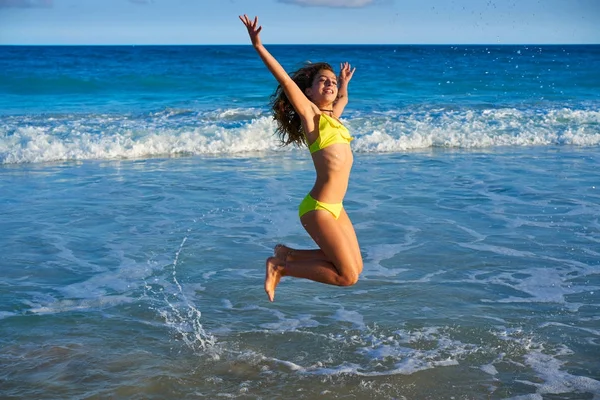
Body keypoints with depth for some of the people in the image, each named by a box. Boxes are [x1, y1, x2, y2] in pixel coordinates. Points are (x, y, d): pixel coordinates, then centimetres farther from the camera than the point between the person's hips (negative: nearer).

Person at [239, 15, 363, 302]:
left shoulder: (332, 115, 15)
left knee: (355, 268, 12)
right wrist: (258, 45, -24)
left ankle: (287, 254, 17)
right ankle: (280, 267, 4)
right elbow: (285, 79, -16)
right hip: (319, 208, -9)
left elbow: (342, 98, 39)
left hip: (335, 207, 9)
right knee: (347, 276, -6)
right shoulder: (309, 113, -6)